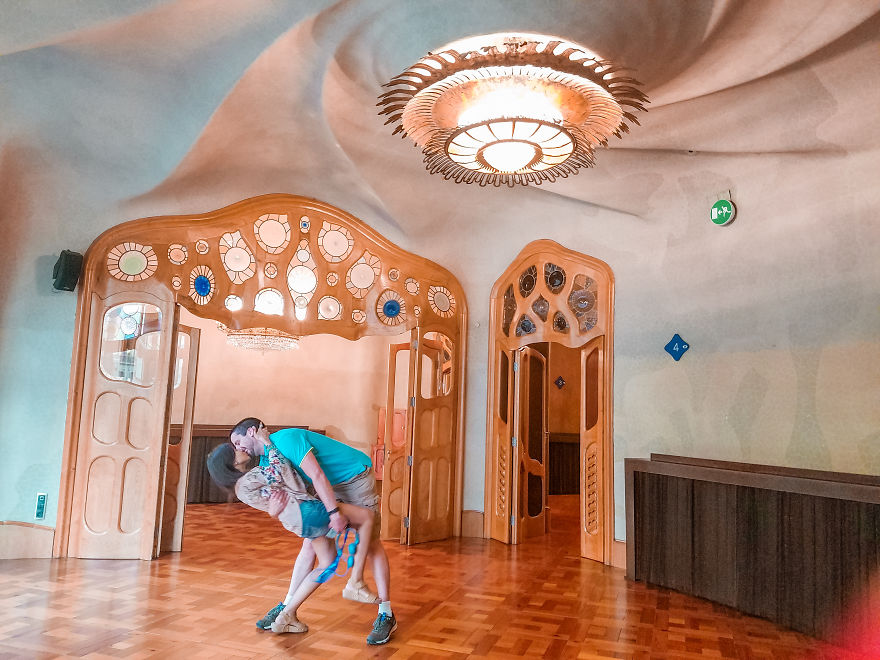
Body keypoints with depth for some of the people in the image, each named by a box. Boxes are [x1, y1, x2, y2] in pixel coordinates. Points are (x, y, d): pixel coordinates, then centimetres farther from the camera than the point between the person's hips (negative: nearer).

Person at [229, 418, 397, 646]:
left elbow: (317, 476, -27)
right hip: (330, 487, 9)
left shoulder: (286, 439, -23)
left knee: (371, 543, -8)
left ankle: (386, 616, -5)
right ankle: (286, 607, 14)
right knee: (310, 543, 6)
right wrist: (281, 499, -26)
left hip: (356, 478, -9)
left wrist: (334, 512, -29)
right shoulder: (266, 459, 6)